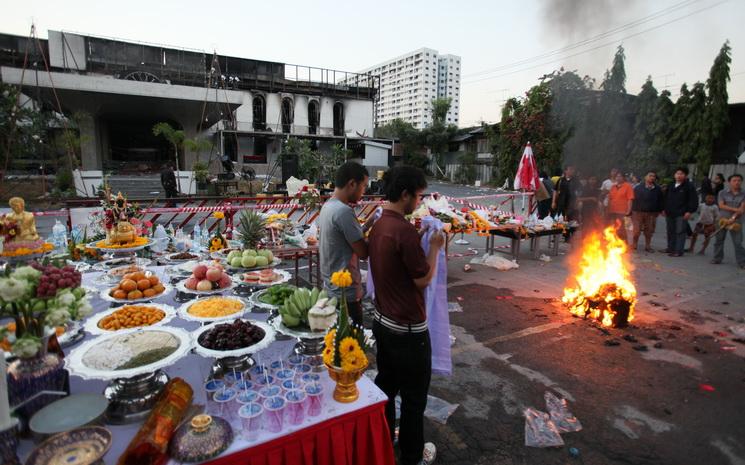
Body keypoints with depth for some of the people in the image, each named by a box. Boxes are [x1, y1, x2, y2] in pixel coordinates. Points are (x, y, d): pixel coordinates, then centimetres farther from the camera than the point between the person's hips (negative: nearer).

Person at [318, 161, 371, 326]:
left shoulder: (327, 205, 6)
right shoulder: (344, 211, -23)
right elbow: (363, 252, -19)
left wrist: (367, 226, 3)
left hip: (332, 287, 9)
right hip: (346, 292, -9)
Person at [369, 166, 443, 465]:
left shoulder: (378, 226, 2)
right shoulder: (404, 231, -25)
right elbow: (423, 279, -18)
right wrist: (434, 248, -7)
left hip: (382, 322, 9)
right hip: (408, 329, -9)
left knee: (386, 384, 23)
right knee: (414, 396, 11)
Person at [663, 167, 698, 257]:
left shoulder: (689, 186, -4)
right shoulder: (671, 185, 15)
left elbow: (694, 200, -8)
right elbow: (666, 198, 23)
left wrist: (689, 211, -15)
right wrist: (665, 209, 16)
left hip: (682, 214, -6)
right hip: (669, 213, 7)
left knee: (680, 232, -4)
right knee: (670, 232, 13)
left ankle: (678, 251, -2)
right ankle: (670, 248, 24)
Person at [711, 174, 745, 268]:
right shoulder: (723, 193, 2)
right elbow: (721, 206, -7)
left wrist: (733, 218, -18)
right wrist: (735, 209, -16)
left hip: (736, 221, -1)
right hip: (722, 219, 1)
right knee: (719, 240, 7)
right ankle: (717, 258, 17)